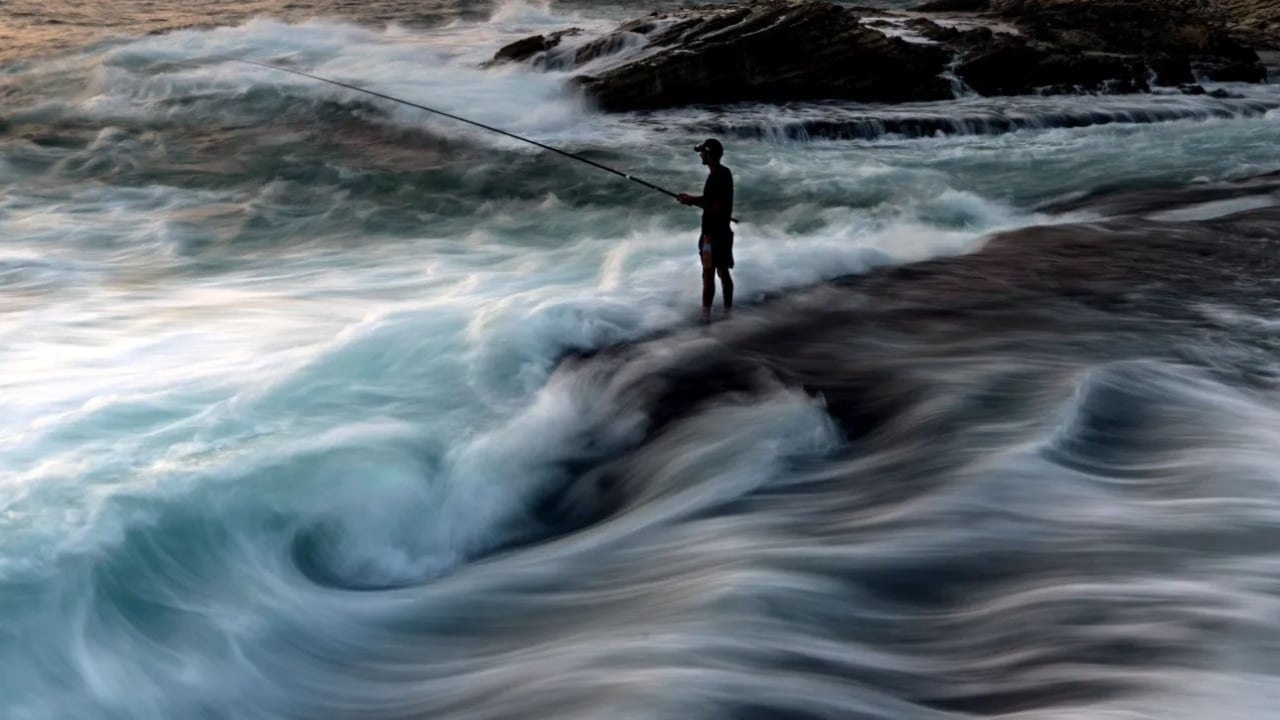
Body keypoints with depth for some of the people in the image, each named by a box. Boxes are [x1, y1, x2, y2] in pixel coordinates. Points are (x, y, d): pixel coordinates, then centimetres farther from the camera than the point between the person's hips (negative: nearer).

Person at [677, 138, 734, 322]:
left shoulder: (717, 176, -19)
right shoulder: (723, 173, 11)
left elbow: (716, 205, -24)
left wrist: (692, 200, -14)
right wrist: (692, 199, 7)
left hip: (714, 233, -10)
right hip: (721, 231, 10)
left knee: (708, 275, -7)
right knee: (723, 272, 15)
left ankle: (705, 316, -6)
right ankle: (728, 313, 21)